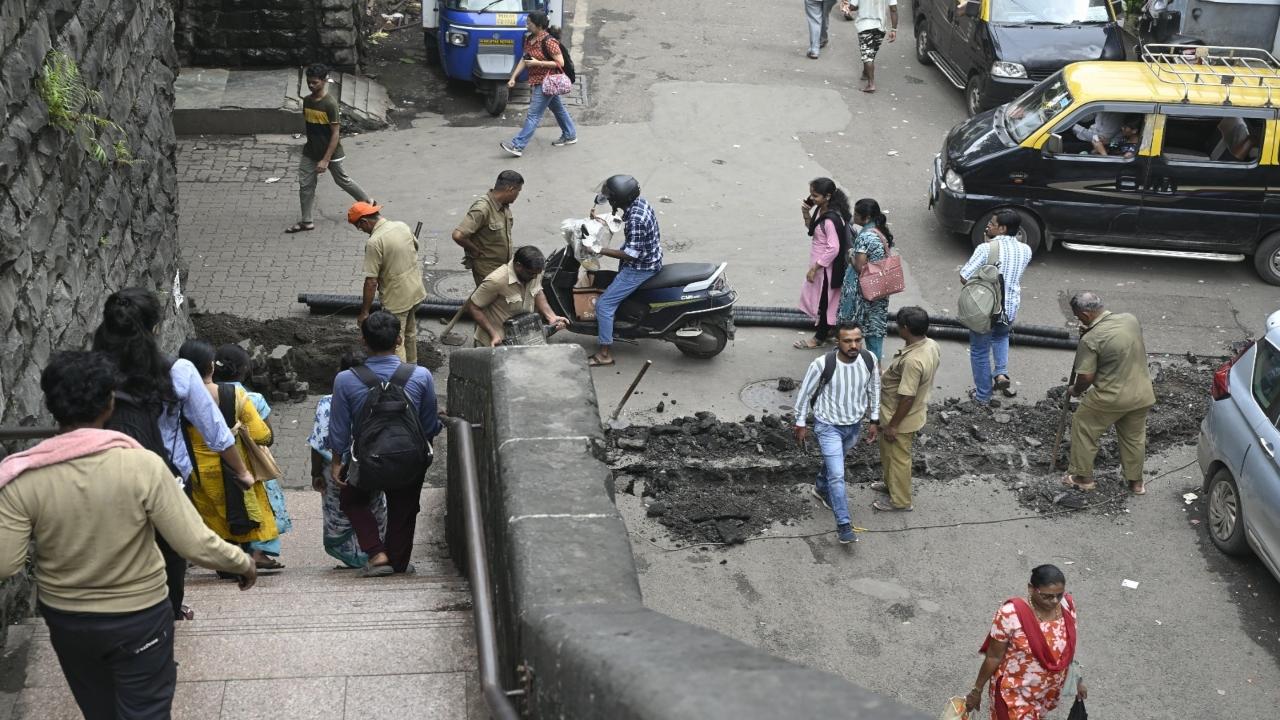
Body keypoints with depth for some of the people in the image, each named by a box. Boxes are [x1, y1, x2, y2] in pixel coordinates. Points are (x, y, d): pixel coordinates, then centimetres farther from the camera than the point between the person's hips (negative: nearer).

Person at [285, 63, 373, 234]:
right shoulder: (307, 101, -1)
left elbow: (335, 133, -22)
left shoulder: (330, 103, -22)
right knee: (305, 184, 3)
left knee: (342, 180, 12)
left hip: (331, 152, -6)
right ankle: (306, 221, 12)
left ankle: (368, 201, 34)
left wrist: (326, 160, -24)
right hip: (311, 151, 6)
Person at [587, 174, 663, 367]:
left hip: (641, 268, -10)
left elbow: (631, 254, -29)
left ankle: (605, 354, 1)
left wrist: (600, 250, -24)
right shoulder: (639, 202, -4)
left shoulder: (635, 219, -33)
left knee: (604, 304, -7)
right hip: (650, 258, 10)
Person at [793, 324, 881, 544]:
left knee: (835, 461, 29)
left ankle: (820, 488, 58)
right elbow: (805, 394, -13)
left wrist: (873, 420, 7)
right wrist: (800, 424, -5)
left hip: (854, 426, 5)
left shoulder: (869, 361, -17)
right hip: (828, 426, -5)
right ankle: (844, 525, -1)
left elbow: (873, 390, 2)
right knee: (837, 475, -9)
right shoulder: (822, 364, -29)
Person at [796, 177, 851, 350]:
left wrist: (814, 268, -23)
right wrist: (806, 214, -3)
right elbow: (812, 228, 17)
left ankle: (820, 338, 22)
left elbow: (833, 248, -28)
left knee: (824, 301, 7)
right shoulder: (820, 210, -1)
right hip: (819, 263, 9)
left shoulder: (831, 220, -29)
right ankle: (829, 329, 39)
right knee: (817, 296, 23)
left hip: (827, 267, -9)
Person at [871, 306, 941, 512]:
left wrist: (892, 425, -20)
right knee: (888, 452, 29)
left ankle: (900, 501, 30)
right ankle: (890, 483, 50)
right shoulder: (931, 345, -8)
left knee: (898, 457, 12)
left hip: (902, 418, -9)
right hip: (915, 411, 9)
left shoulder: (913, 360, -37)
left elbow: (907, 398, -31)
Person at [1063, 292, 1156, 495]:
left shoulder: (1091, 339, -20)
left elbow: (1086, 377, -17)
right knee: (1134, 437, 23)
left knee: (1082, 427, 16)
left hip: (1111, 397, -6)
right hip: (1143, 394, 6)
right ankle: (1136, 482, 34)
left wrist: (1076, 390, 4)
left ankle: (1082, 477, 23)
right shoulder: (1130, 319, 0)